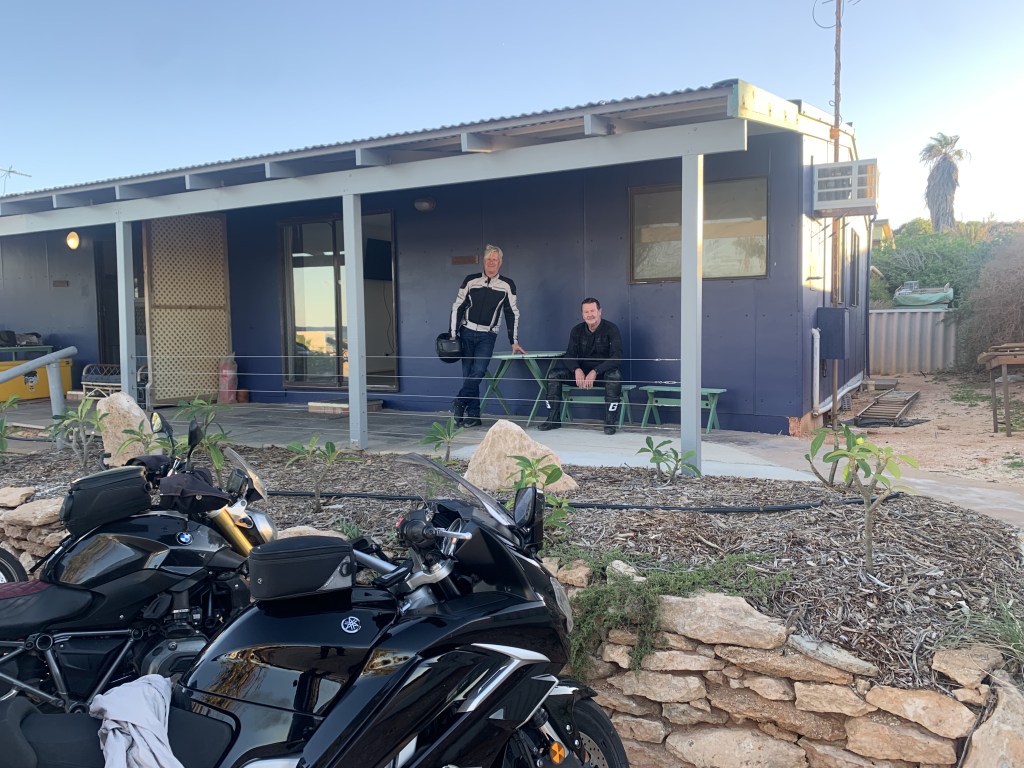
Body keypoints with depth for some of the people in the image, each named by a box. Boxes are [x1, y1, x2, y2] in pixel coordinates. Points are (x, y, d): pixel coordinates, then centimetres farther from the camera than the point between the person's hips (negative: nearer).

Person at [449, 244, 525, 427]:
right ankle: (473, 415, 3)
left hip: (488, 336, -1)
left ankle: (459, 403, -9)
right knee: (467, 374, -1)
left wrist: (514, 342, 3)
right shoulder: (470, 280, 2)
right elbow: (457, 307, 5)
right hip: (467, 332, 1)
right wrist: (453, 334, -1)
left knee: (478, 371, -20)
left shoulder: (507, 285, 0)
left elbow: (513, 314, 5)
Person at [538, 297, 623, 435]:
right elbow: (569, 355, 0)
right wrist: (577, 370, -24)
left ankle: (610, 422, -30)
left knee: (615, 375, -38)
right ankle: (553, 419, -7)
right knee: (554, 374, -14)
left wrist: (595, 372, -33)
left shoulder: (611, 329, -10)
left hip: (604, 371, -4)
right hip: (582, 371, 4)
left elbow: (617, 358, -20)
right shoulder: (577, 331, 3)